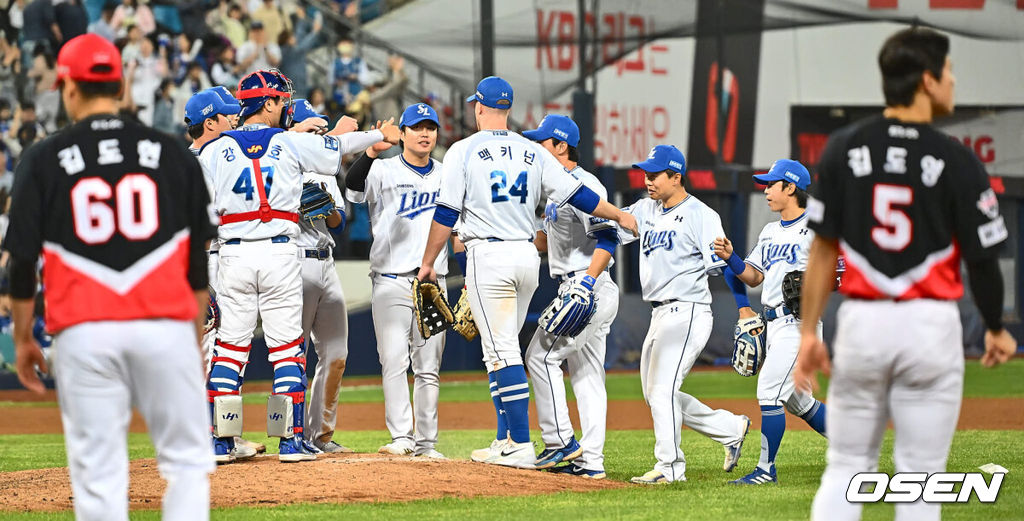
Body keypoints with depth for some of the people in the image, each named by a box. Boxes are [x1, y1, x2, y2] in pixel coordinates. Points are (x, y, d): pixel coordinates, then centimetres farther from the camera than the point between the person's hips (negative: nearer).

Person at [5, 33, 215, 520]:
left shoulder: (44, 160, 3)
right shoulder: (171, 153, 7)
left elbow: (22, 260, 2)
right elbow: (198, 260, 9)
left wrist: (23, 339, 14)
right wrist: (195, 335, 18)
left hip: (84, 334, 0)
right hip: (165, 327, 1)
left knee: (98, 474, 2)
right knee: (187, 461, 7)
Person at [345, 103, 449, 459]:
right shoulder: (383, 171, 0)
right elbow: (353, 189, -20)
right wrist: (371, 152, -37)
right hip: (392, 281, -3)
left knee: (429, 368, 5)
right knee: (394, 362, -9)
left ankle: (425, 442, 7)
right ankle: (401, 438, -10)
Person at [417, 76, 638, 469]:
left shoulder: (464, 151, -3)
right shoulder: (533, 153, 9)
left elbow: (446, 214, -6)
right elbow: (576, 194, 7)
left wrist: (428, 262, 1)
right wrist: (619, 215, 20)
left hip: (488, 256, -5)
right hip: (527, 256, 5)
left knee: (503, 351, -7)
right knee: (501, 350, 16)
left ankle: (522, 447, -13)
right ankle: (505, 441, 15)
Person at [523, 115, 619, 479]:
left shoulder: (584, 185, -13)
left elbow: (607, 237, -22)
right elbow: (546, 242, 26)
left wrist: (587, 282, -30)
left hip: (591, 289, -10)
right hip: (576, 290, 10)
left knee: (542, 355, -11)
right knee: (586, 374, 7)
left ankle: (560, 442, -9)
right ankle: (591, 461, 7)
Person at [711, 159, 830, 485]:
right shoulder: (770, 232, 18)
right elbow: (754, 276, 15)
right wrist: (730, 258, 0)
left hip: (799, 321, -9)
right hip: (774, 323, 9)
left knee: (770, 390, -16)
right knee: (796, 400, 15)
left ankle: (766, 469, -13)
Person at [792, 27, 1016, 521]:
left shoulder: (845, 148, 0)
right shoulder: (957, 161, -8)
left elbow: (823, 248, -1)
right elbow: (982, 258, -4)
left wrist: (808, 332, 4)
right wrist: (996, 330, 12)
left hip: (861, 321, 2)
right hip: (931, 327, -2)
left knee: (845, 467, 10)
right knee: (920, 476, 4)